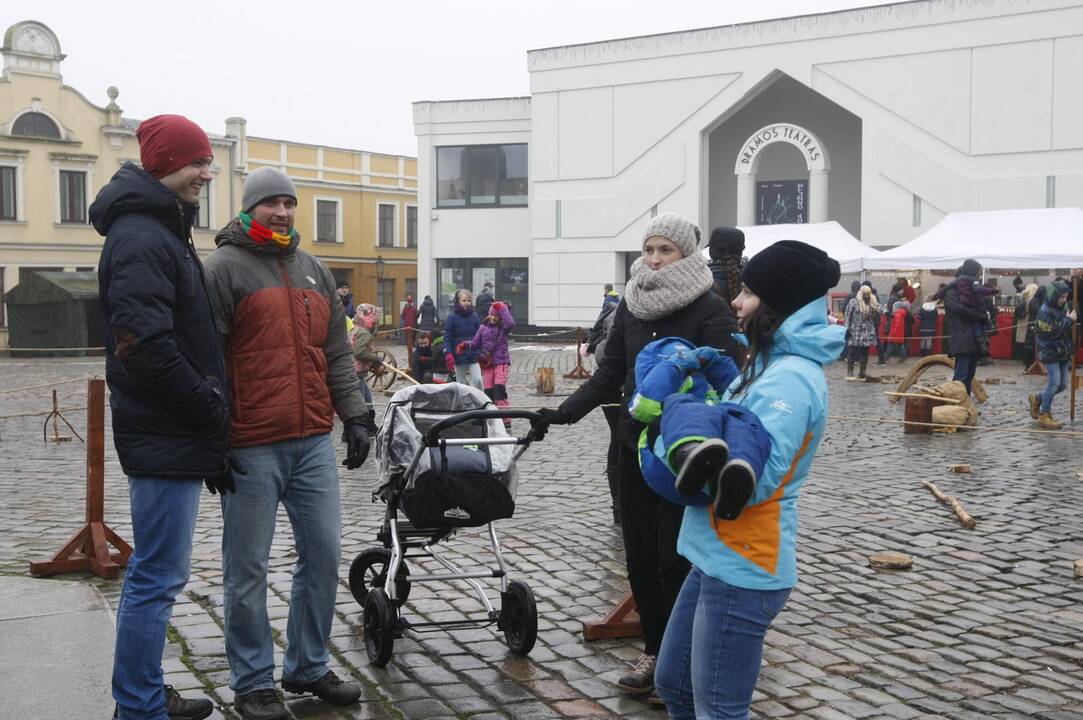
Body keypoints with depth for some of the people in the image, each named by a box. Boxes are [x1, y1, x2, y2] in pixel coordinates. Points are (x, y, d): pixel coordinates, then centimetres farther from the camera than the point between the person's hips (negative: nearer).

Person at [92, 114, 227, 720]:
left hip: (175, 435, 11)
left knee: (155, 573, 18)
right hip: (166, 439, -11)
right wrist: (213, 413, -15)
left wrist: (212, 439, 17)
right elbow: (146, 347, -26)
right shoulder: (141, 239, -15)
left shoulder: (164, 232, 18)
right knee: (159, 578, -4)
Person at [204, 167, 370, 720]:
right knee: (248, 568, 2)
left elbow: (337, 354, 20)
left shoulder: (314, 271, 17)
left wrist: (353, 416, 13)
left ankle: (309, 667, 25)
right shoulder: (224, 268, -3)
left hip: (314, 442, 6)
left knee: (323, 554, 9)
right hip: (251, 447, -6)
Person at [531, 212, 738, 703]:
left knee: (676, 560, -2)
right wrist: (564, 413, -3)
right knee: (640, 557, 10)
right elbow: (609, 374, 9)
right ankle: (655, 652, 25)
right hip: (635, 448, 6)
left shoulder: (710, 309, -11)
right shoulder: (631, 304, 7)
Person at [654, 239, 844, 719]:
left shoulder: (791, 379, -19)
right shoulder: (773, 364, 13)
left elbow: (753, 480, -26)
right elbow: (728, 438, 18)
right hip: (719, 556, 10)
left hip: (742, 569, -10)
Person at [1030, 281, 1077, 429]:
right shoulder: (1045, 311, -15)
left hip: (1063, 352, 8)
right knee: (1054, 382, -11)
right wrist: (1068, 320, -19)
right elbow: (1051, 332, -23)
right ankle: (1044, 416, -3)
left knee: (1063, 384, 9)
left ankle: (1037, 399, 28)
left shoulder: (1062, 308, 8)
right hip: (1050, 352, -8)